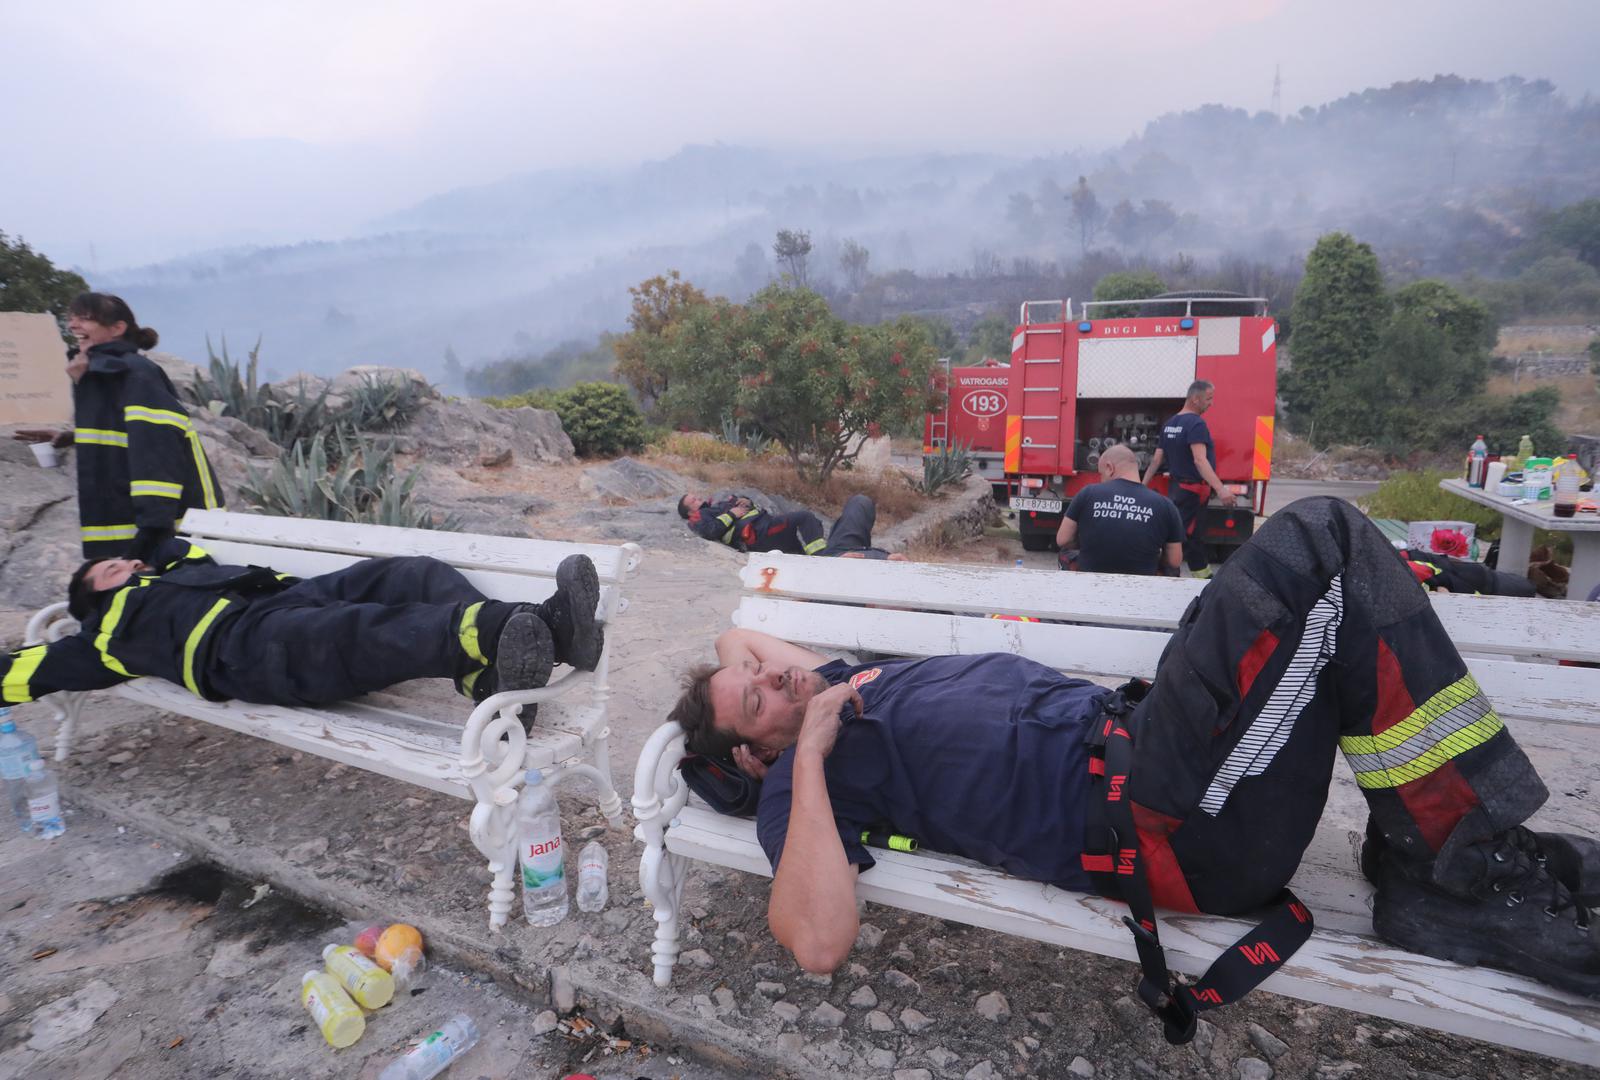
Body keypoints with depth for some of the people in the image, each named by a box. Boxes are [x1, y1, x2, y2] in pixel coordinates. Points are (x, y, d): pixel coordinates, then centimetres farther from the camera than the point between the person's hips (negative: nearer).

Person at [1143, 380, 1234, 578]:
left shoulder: (1169, 424, 9)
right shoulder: (1196, 424, -18)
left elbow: (1156, 460, 11)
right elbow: (1200, 461, -29)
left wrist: (1143, 486, 16)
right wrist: (1220, 489, -36)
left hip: (1177, 487, 9)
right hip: (1192, 490, -9)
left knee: (1191, 535, 17)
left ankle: (1202, 576, 27)